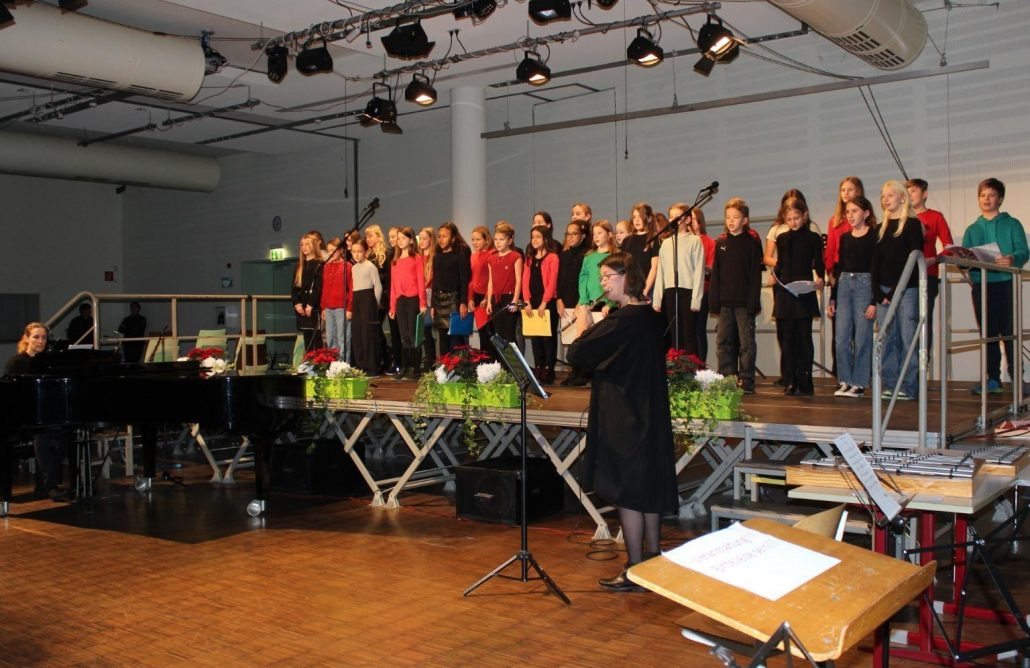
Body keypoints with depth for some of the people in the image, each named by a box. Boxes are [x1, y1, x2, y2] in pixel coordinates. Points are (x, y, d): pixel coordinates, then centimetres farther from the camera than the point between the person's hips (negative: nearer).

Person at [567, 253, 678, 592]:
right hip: (648, 415, 9)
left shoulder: (622, 320, -20)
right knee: (648, 490, 16)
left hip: (624, 420, -9)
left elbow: (578, 354, -20)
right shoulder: (651, 318, 7)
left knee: (627, 493, -1)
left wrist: (585, 326, -1)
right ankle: (653, 561, 27)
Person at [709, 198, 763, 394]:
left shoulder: (752, 243, -1)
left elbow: (756, 274, -4)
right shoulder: (721, 243, 10)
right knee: (723, 342, 6)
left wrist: (753, 302, -11)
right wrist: (714, 301, 3)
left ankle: (746, 381, 5)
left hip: (744, 302, -4)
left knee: (746, 342, 0)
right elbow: (715, 273, 9)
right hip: (725, 301, 4)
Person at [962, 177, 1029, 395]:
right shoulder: (972, 230, 17)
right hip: (980, 285, 3)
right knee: (987, 333, 3)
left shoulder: (1012, 224, 7)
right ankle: (993, 379, 8)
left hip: (1006, 284, -3)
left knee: (1010, 331, -5)